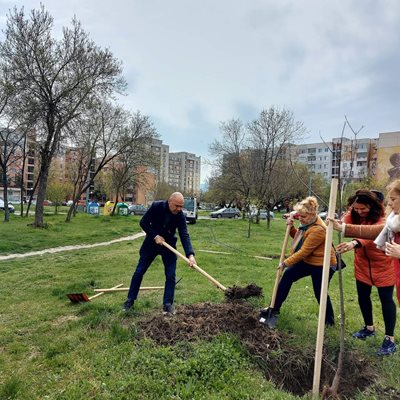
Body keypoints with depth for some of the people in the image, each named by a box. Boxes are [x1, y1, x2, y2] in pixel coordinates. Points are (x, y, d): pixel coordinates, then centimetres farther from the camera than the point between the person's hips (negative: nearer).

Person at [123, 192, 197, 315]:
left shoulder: (180, 216, -20)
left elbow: (184, 235, -27)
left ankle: (167, 304, 12)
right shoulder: (156, 206, -22)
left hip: (168, 245, 1)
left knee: (170, 275, -3)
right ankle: (130, 299, 23)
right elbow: (143, 222, -13)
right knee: (139, 271, 6)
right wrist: (155, 236, -24)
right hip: (151, 243, 0)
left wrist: (190, 255, -39)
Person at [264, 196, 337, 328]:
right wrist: (291, 227, -4)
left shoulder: (318, 229, -29)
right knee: (287, 275, -1)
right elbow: (298, 237, 15)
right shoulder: (307, 223, 0)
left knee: (320, 293, 6)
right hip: (307, 261, 9)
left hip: (323, 265, -9)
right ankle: (274, 310, 8)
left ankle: (329, 321, 34)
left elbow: (303, 252, -26)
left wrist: (285, 263, -18)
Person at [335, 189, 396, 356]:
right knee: (362, 296, 12)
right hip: (362, 263, 5)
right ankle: (369, 327, 33)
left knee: (386, 299, 1)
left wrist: (355, 243, -61)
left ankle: (389, 339, 14)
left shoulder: (381, 217, -23)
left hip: (382, 263, -5)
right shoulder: (353, 213, -7)